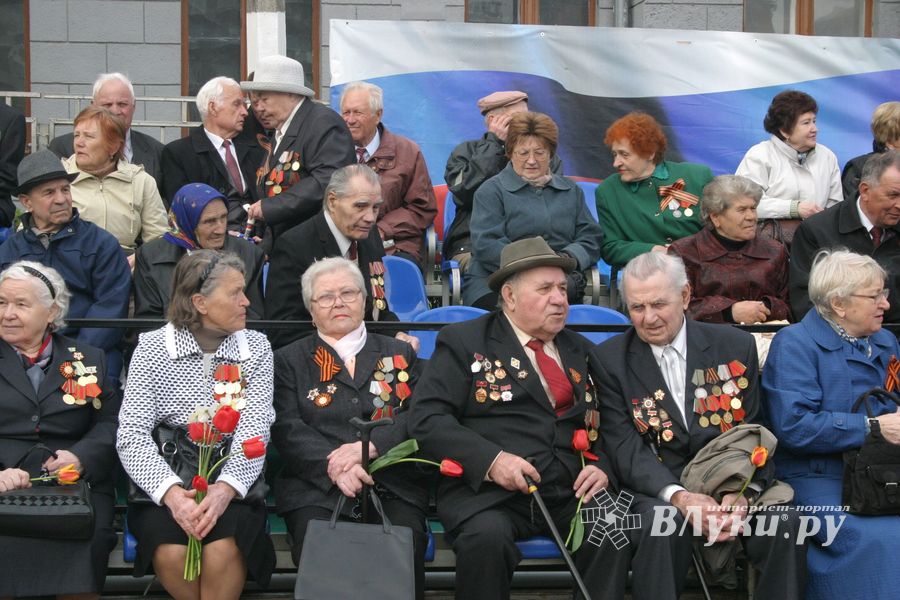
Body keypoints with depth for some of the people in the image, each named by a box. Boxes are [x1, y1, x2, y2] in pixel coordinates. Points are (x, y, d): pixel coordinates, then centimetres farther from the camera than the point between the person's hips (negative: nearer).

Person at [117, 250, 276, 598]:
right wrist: (171, 492, -24)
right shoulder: (152, 348, 1)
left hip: (233, 485, 1)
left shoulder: (256, 347, 6)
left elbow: (255, 430, -5)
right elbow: (132, 435, -7)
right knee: (171, 552, -28)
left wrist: (225, 488, -24)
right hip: (164, 483, -1)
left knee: (223, 550, -29)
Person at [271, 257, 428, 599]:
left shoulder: (399, 355, 20)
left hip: (393, 487, 1)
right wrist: (333, 466, -15)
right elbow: (287, 429, 3)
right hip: (317, 487, -1)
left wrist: (367, 447, -12)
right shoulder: (289, 361, 16)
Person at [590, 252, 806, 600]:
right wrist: (678, 496, -23)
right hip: (657, 489, -2)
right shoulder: (609, 360, 4)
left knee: (784, 522, -27)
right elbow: (625, 447, -5)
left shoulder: (736, 346, 9)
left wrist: (745, 490, -16)